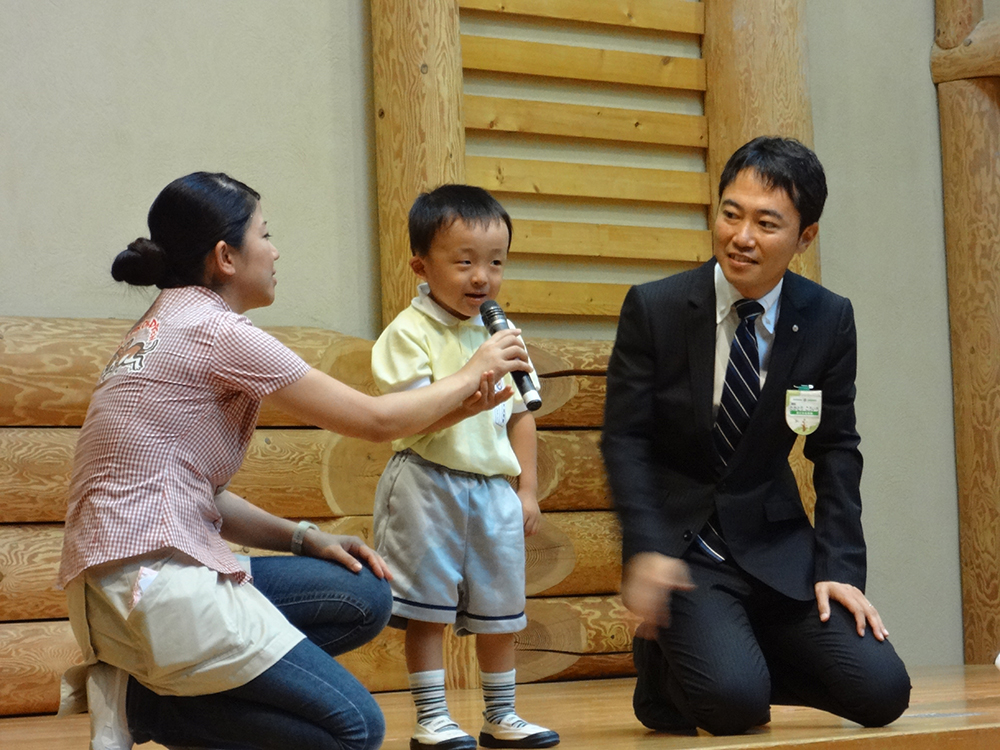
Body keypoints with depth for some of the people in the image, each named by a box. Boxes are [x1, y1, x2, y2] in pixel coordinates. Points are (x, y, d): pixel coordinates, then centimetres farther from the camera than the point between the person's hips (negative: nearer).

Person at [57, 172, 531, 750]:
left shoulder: (165, 327, 19)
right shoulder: (215, 328, -10)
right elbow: (376, 420, -6)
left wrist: (306, 539, 7)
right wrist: (472, 374, 9)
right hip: (155, 583, -10)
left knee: (365, 598, 9)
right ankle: (143, 703, -7)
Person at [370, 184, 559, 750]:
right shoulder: (409, 333, -9)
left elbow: (521, 416, 14)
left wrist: (527, 489, 11)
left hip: (495, 486, 6)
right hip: (430, 485, -6)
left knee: (500, 609, 12)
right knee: (428, 608, 0)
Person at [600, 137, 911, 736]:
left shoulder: (830, 320, -1)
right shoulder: (653, 309, -8)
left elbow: (836, 449, 2)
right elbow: (625, 438, -8)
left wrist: (840, 565, -7)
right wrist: (646, 548, -22)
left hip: (776, 544, 3)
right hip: (680, 544, -3)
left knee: (881, 691, -11)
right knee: (733, 701, -26)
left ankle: (736, 660, 13)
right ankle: (665, 661, 9)